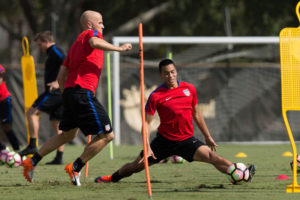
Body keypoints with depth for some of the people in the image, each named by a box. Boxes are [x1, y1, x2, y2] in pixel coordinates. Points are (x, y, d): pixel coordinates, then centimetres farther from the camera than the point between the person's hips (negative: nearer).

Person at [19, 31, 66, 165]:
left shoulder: (55, 51, -7)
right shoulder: (53, 53, 24)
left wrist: (58, 82, -26)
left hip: (55, 92, -10)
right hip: (61, 94, 10)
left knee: (31, 112, -9)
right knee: (56, 124, 8)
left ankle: (32, 145, -12)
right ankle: (59, 158, 5)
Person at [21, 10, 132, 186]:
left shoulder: (76, 44, 26)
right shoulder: (91, 33, 2)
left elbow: (61, 76, 23)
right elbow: (94, 42, -25)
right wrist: (118, 48, -18)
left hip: (70, 91, 10)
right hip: (83, 91, -10)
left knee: (69, 134, 25)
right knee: (107, 135, -8)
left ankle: (32, 162, 24)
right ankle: (75, 168, -6)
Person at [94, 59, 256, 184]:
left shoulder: (189, 89, 2)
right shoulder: (156, 96, -9)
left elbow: (196, 114, 14)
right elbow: (147, 122, -7)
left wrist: (208, 136, 16)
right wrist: (147, 146, -17)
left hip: (187, 140, 1)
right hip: (164, 140, -1)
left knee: (211, 156, -20)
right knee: (137, 165, 6)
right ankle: (113, 177, 30)